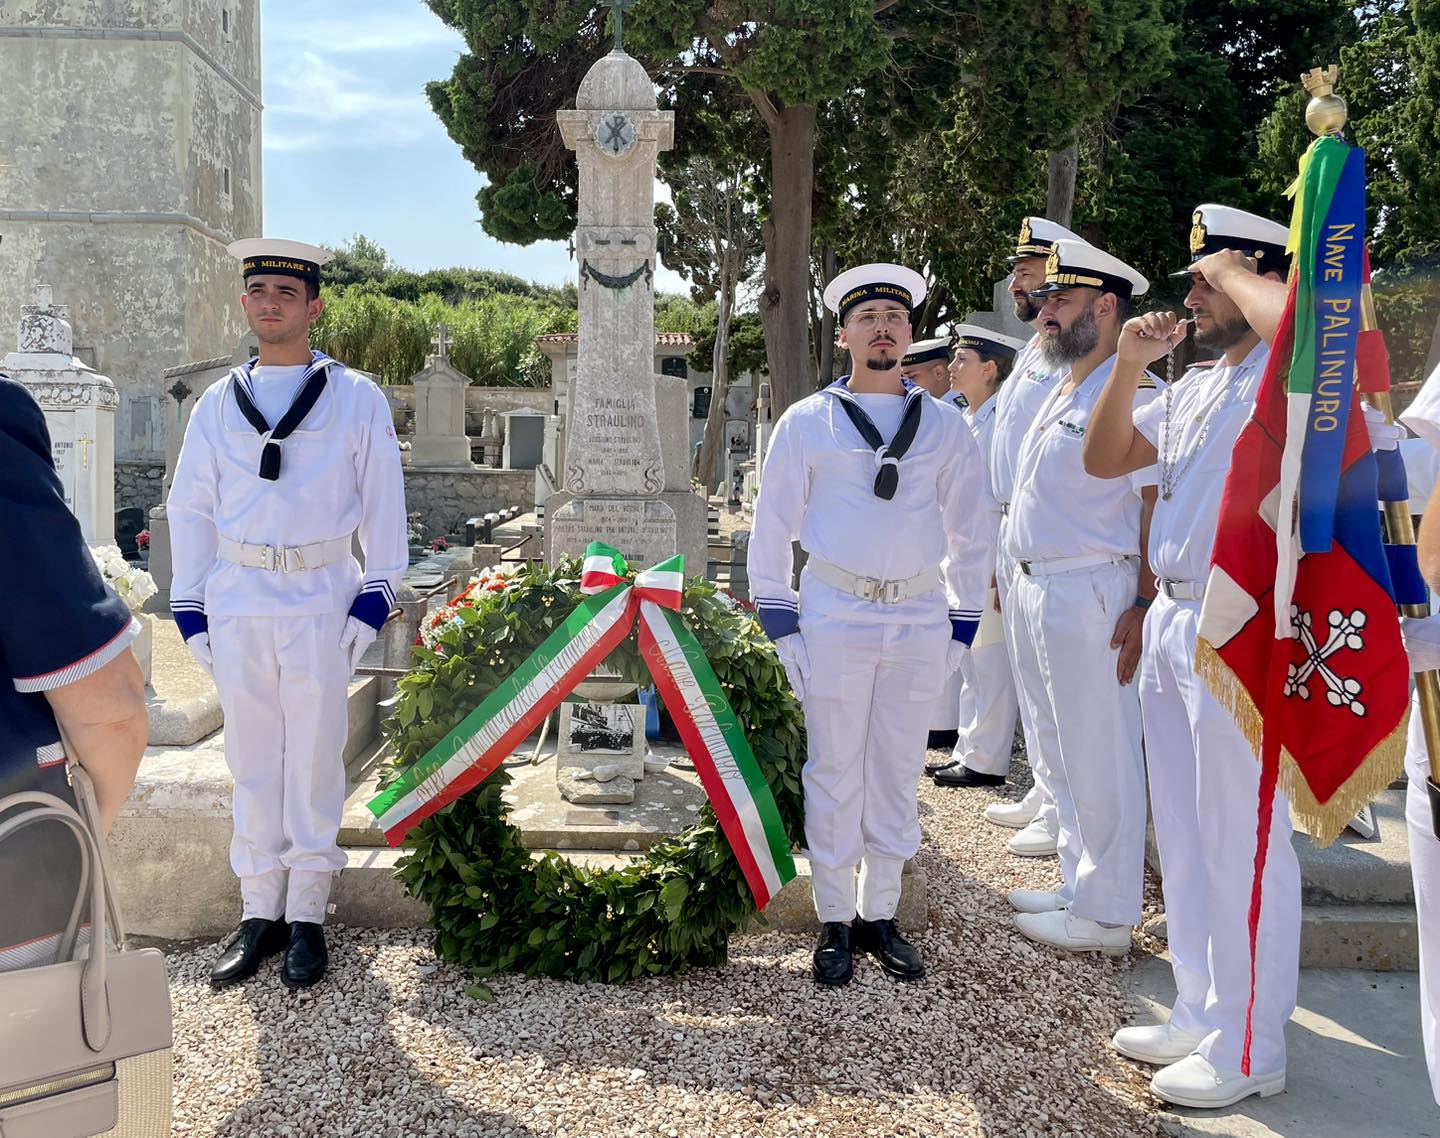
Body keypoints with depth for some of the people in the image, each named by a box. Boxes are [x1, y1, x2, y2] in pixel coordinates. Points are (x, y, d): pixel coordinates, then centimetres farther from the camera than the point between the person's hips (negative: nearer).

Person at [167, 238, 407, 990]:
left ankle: (306, 916, 16)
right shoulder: (218, 405, 9)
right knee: (251, 762, 9)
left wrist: (375, 597, -4)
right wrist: (190, 609, 5)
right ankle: (260, 913, 20)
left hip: (321, 601, -2)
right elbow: (190, 509, 11)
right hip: (236, 602, 3)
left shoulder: (356, 399, 2)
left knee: (313, 763, 4)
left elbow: (383, 503, 2)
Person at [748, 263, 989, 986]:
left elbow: (967, 532, 12)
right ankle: (835, 921, 18)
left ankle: (880, 913, 24)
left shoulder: (946, 429, 8)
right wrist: (778, 621, -1)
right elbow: (772, 525, 4)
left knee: (898, 771, 10)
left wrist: (962, 624, 7)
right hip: (835, 613, -2)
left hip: (920, 620, 2)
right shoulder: (806, 423, 2)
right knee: (834, 771, 5)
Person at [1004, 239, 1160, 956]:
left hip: (1089, 594, -10)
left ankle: (1106, 916, 12)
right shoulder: (1059, 396, 16)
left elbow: (1158, 505, -16)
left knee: (1099, 762, 0)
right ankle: (1079, 884, 31)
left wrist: (1143, 605, -20)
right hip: (1035, 589, 10)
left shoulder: (1132, 394, -12)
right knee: (1059, 754, 17)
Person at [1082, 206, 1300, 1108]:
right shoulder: (1192, 390, 17)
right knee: (1186, 838, 16)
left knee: (1244, 844, -1)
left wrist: (1235, 271, -15)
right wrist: (1129, 368, 4)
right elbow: (1104, 460, 18)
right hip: (1174, 620, 9)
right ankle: (1201, 1017, 30)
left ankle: (1249, 1050, 13)